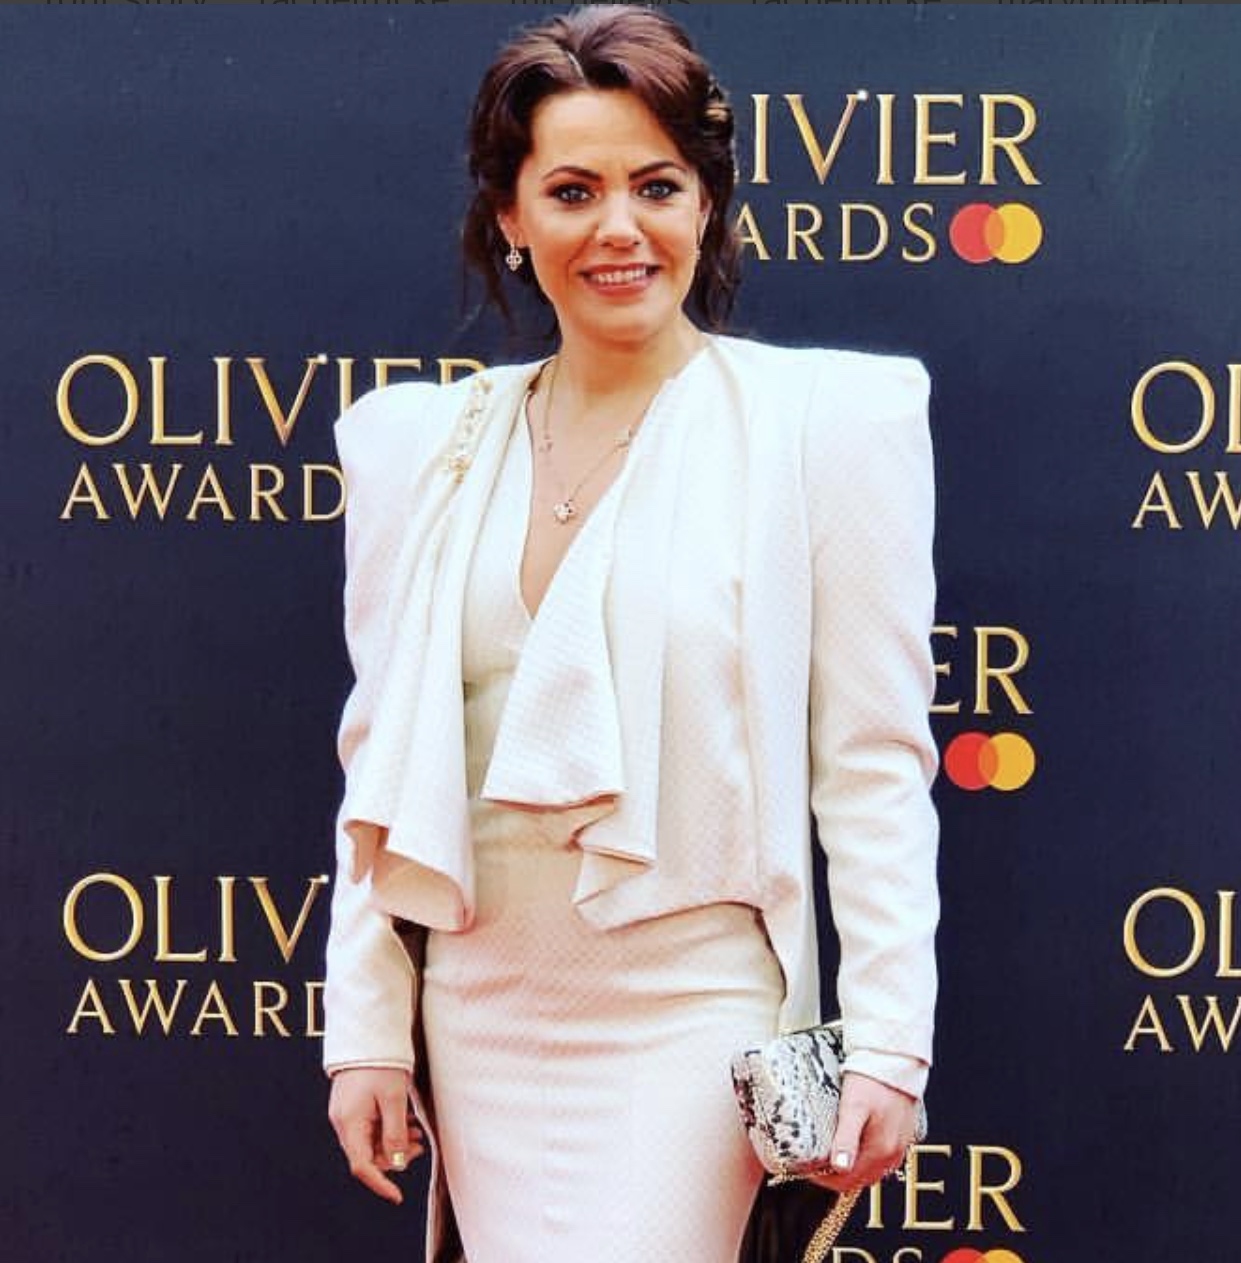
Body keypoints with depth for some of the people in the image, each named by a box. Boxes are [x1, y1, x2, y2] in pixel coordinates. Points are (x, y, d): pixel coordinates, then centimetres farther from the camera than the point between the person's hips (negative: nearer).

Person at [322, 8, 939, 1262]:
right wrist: (368, 1030, 6)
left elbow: (875, 763, -6)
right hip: (481, 1017, 4)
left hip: (693, 1008, -4)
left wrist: (887, 1045, -9)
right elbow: (382, 763, 9)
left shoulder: (823, 417, -5)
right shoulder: (425, 444, 5)